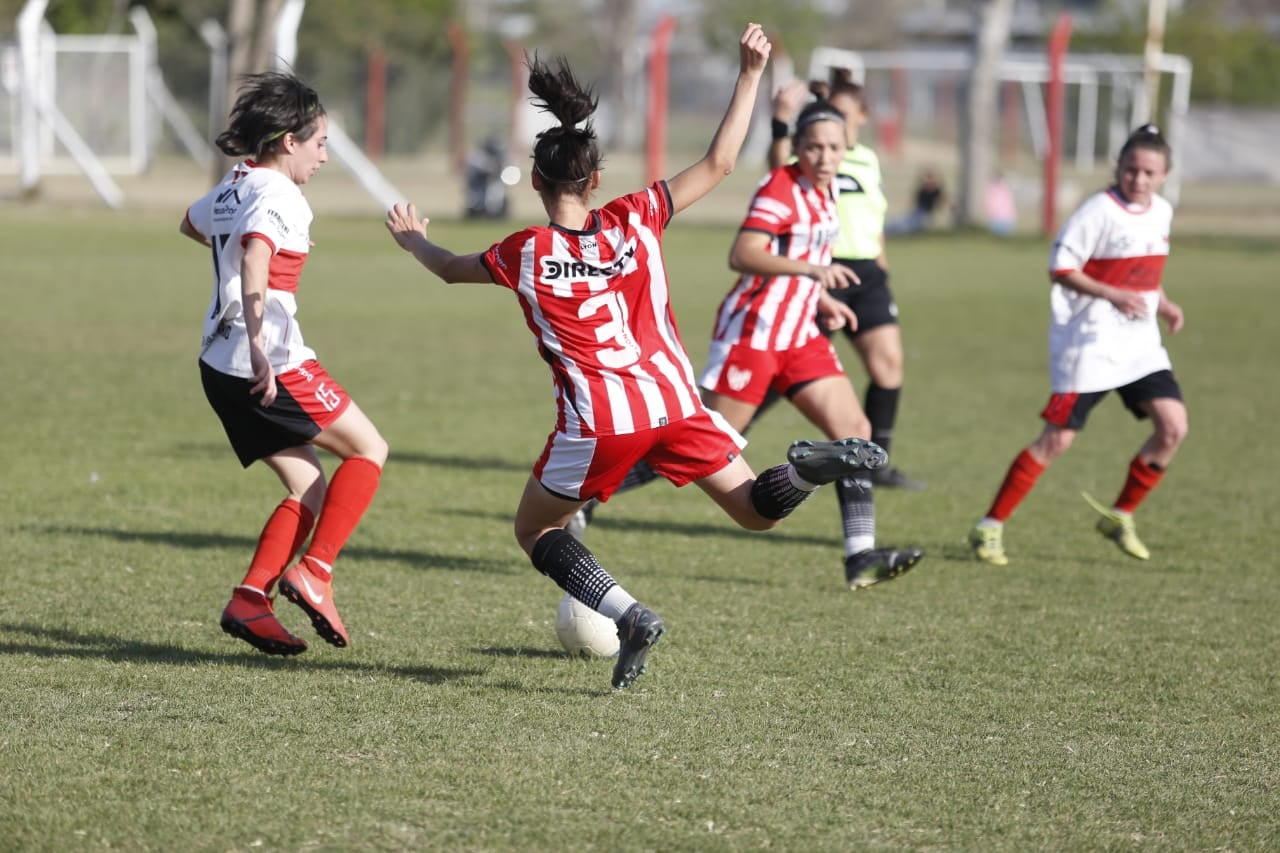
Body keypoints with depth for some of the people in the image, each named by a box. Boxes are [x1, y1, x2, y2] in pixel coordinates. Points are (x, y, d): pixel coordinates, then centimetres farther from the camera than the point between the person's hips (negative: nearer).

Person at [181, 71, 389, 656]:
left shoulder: (234, 185, 15)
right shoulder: (276, 196, -13)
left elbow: (191, 224, 37)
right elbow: (254, 264, -31)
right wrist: (258, 346, -41)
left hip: (222, 366, 9)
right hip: (272, 365, -9)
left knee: (310, 493, 11)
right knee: (368, 450, 4)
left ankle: (249, 600, -1)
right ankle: (314, 574, -6)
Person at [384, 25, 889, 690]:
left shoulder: (524, 255, -1)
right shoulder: (635, 219, 2)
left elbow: (451, 269, 19)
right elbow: (718, 164, 5)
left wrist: (412, 238, 41)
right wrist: (749, 76, 8)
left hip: (597, 421, -3)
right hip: (674, 400, 3)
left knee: (534, 531, 16)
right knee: (754, 509, 11)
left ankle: (630, 617, -7)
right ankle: (807, 466, -25)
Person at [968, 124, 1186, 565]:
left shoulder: (1162, 212, 9)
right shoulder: (1099, 210, -13)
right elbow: (1061, 268, -14)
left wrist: (1163, 305, 8)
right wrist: (1114, 295, -22)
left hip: (1140, 342, 7)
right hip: (1090, 341, -7)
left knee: (1173, 426, -6)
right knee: (1058, 437, -9)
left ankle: (1119, 516, 12)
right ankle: (990, 527, -1)